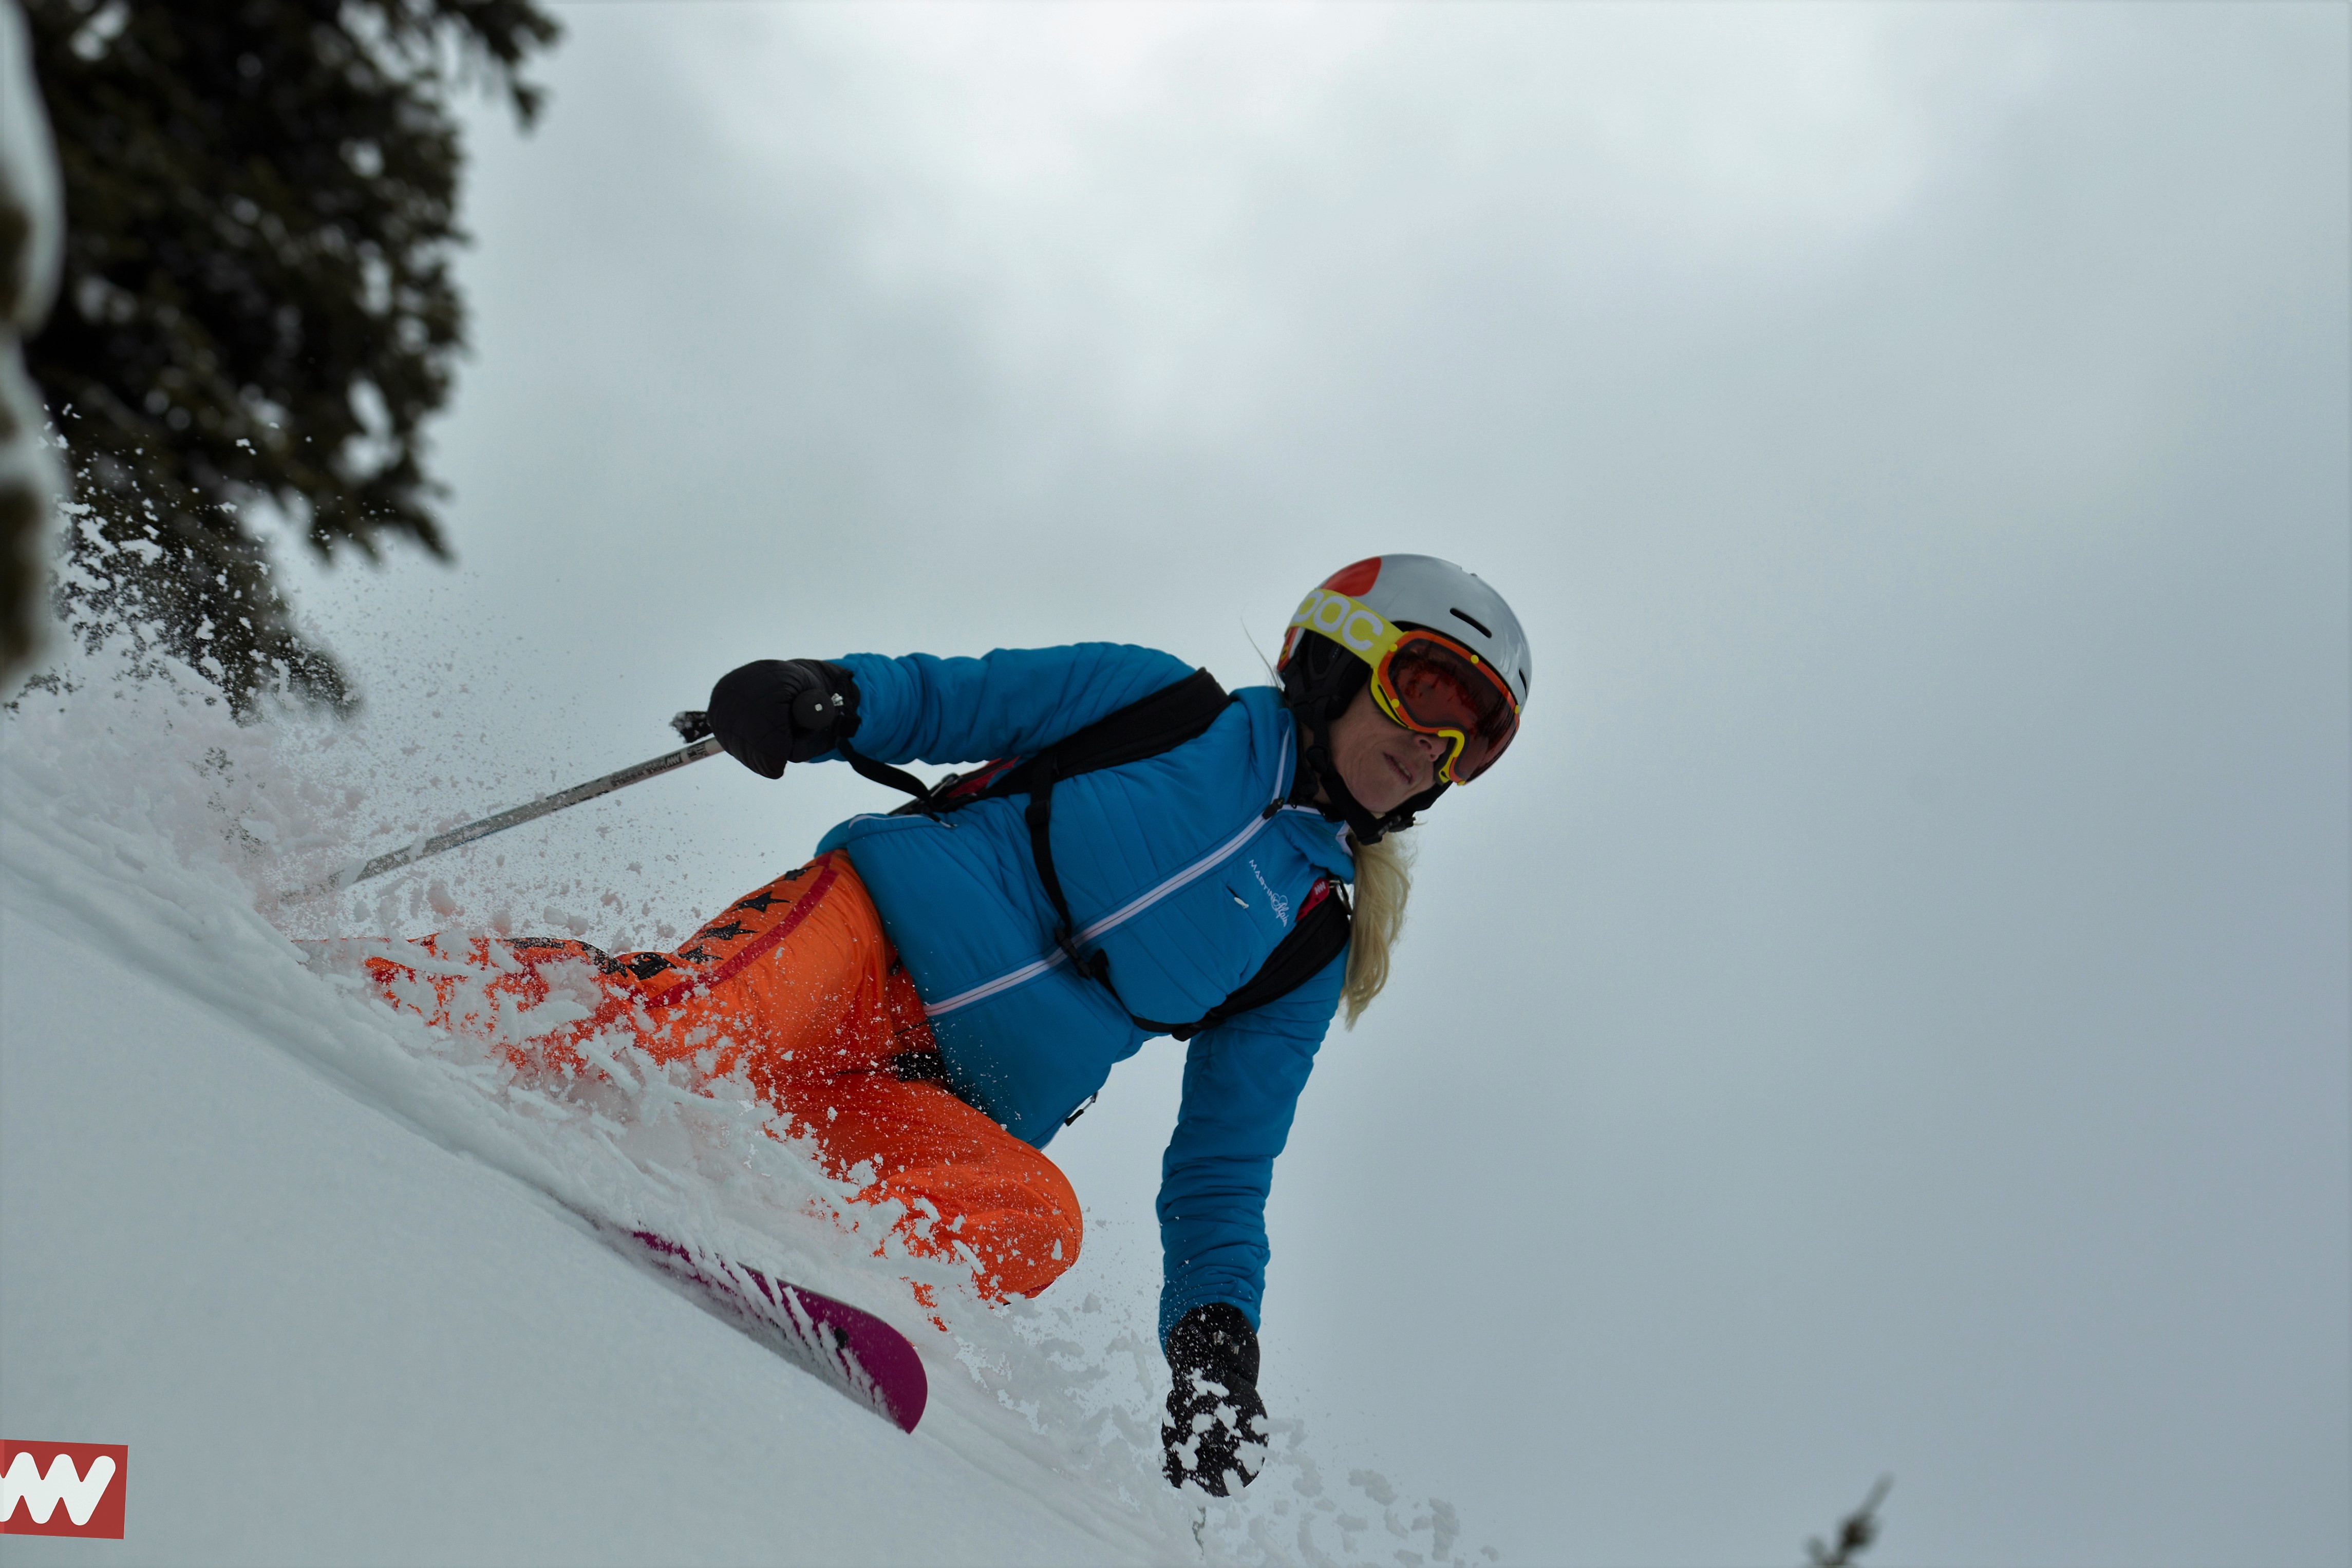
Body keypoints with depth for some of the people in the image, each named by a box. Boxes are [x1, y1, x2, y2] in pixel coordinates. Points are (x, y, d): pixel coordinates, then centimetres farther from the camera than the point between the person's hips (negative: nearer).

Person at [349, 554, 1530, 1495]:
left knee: (1032, 1219, -31)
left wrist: (1218, 1334, 2)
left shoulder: (1310, 951, 18)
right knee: (711, 1032, -35)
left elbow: (1221, 1174, 20)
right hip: (865, 930, -2)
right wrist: (824, 694, -12)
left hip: (933, 1107, 2)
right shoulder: (1173, 707, 11)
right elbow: (941, 700, 10)